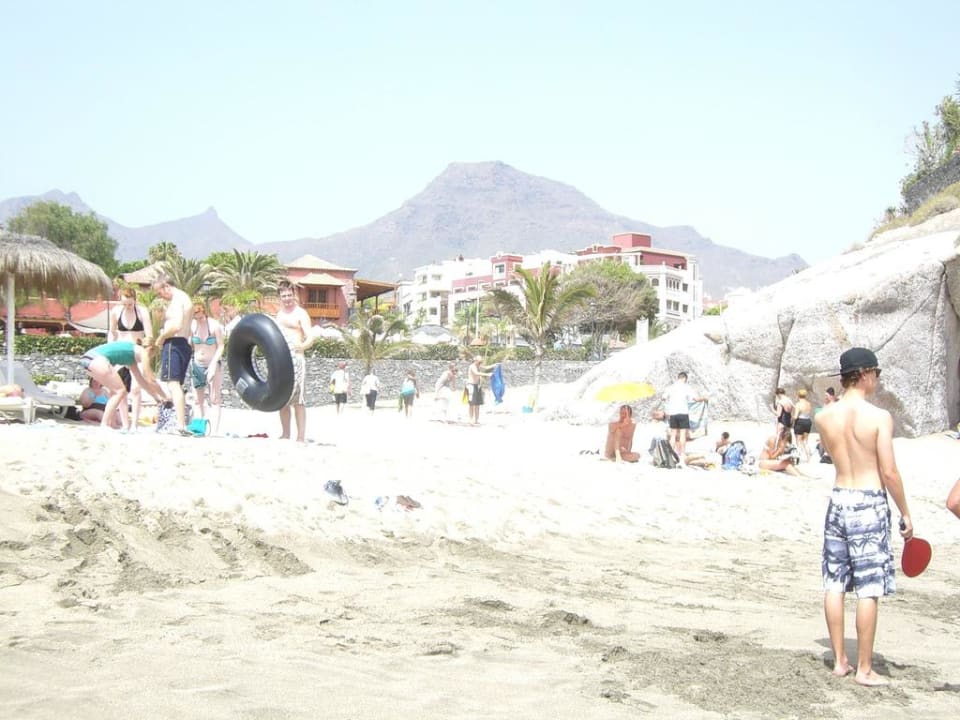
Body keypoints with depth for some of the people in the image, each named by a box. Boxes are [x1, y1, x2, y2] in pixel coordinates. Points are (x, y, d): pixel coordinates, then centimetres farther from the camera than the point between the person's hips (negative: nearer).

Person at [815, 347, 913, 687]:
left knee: (835, 583, 10)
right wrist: (905, 513, 0)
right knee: (868, 589, 2)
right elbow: (889, 473, -12)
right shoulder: (879, 417, -13)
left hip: (838, 500, 5)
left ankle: (839, 660, 19)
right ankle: (864, 669, 7)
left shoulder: (824, 417, 1)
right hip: (870, 505, -5)